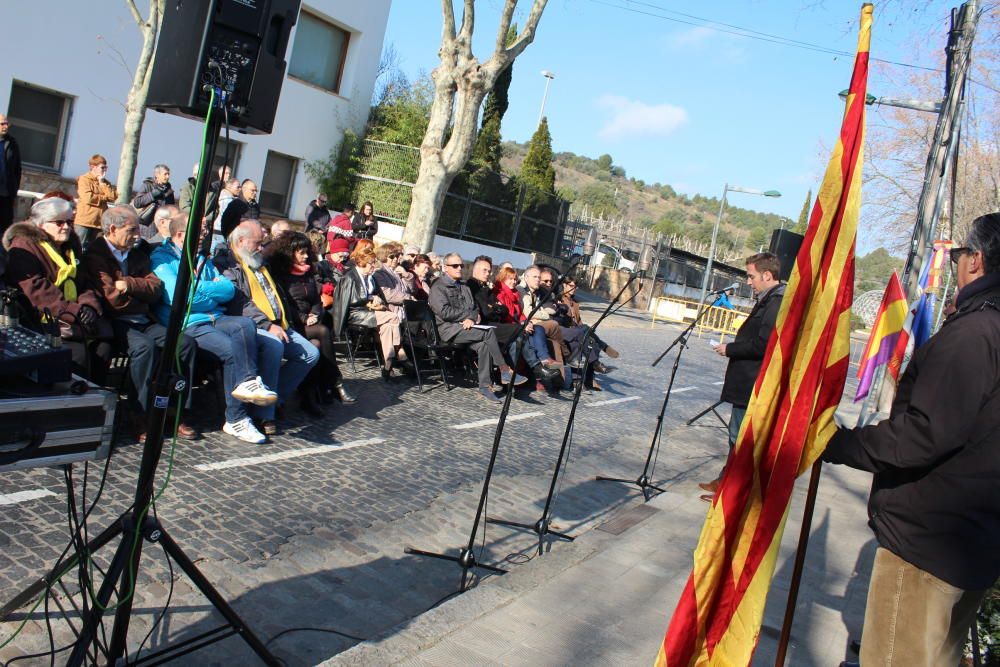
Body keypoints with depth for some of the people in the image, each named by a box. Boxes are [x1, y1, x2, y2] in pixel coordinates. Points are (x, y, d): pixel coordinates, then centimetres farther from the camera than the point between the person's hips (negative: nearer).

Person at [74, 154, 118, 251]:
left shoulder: (105, 182, 17)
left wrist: (102, 183, -3)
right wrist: (104, 197, -1)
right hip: (84, 222, -6)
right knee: (81, 248, -1)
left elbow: (113, 196, 0)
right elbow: (87, 198, -16)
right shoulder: (84, 179, -2)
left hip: (99, 222, 6)